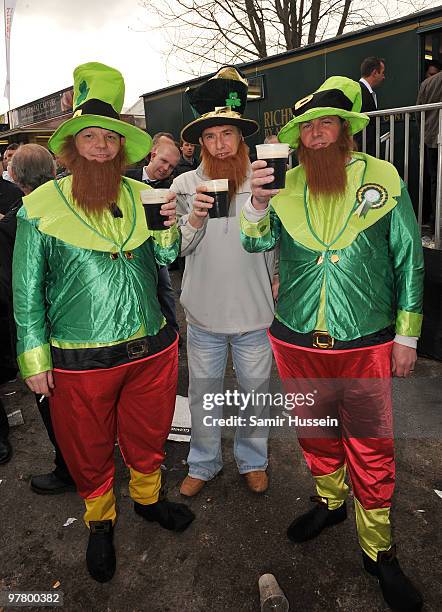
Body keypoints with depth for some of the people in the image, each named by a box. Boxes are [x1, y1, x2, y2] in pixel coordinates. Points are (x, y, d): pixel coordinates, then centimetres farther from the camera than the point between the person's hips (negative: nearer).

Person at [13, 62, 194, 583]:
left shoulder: (142, 197, 4)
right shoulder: (40, 206, -6)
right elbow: (27, 290, -3)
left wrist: (168, 228, -8)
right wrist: (35, 359, -4)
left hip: (153, 348, 3)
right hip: (79, 360, -3)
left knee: (147, 437, 21)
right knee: (89, 450, 16)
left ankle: (147, 498, 49)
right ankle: (99, 521, 43)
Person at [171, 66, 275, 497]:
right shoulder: (185, 184, -4)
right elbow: (179, 250, -7)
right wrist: (194, 219, -23)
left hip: (254, 314, 0)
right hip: (203, 314, 1)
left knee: (254, 390, 17)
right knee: (203, 393, 16)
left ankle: (252, 460, 41)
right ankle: (203, 463, 39)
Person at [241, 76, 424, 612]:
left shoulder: (383, 177, -3)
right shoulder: (285, 186, 3)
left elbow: (409, 261, 0)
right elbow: (257, 243, -5)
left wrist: (407, 335, -1)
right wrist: (257, 202, -25)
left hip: (364, 342, -2)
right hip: (296, 341, 3)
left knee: (370, 447, 7)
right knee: (314, 430, 19)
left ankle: (378, 551, 28)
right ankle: (329, 501, 47)